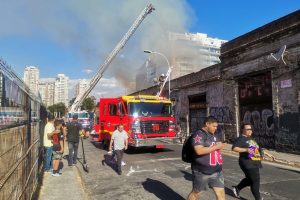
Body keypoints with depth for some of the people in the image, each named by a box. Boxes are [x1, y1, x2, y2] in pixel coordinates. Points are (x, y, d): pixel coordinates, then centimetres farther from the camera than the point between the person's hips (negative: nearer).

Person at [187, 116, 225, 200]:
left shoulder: (213, 135, 13)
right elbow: (199, 151, -27)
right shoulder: (199, 134, -14)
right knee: (196, 192, 11)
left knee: (221, 193, 5)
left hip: (216, 171, 7)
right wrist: (216, 147, -20)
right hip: (201, 171, -7)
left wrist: (220, 145, 8)